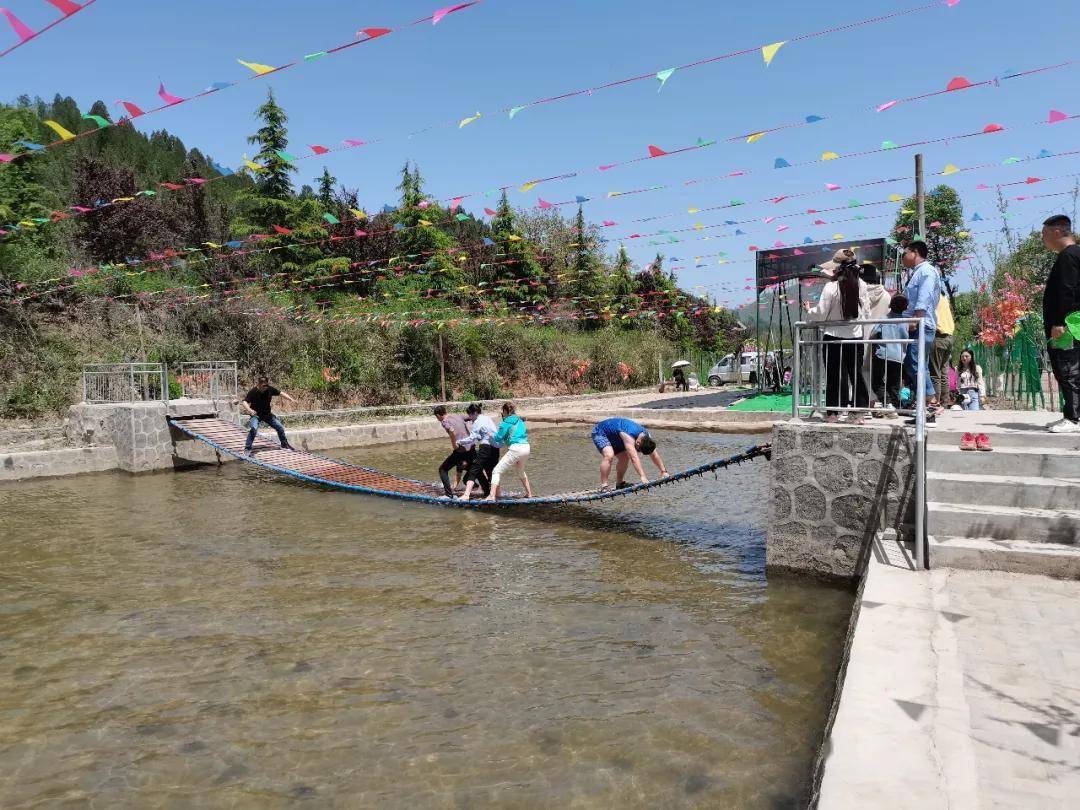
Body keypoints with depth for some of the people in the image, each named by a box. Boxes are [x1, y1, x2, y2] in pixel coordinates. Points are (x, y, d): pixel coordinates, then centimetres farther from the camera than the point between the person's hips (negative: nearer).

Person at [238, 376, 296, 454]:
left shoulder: (270, 389, -13)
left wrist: (291, 399, -12)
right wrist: (249, 410, -45)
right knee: (253, 429, -29)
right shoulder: (253, 392, -23)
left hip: (267, 414, 5)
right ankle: (247, 449, -17)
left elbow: (281, 393, -1)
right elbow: (244, 402, -26)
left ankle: (284, 445, 28)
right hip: (256, 414, -5)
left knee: (280, 427, 6)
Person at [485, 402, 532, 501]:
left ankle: (492, 496, -16)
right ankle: (529, 493, 34)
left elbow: (498, 439, -5)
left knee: (497, 471, -5)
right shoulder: (520, 421, 18)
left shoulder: (506, 422, -3)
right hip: (526, 447, 8)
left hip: (516, 449, -8)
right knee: (521, 471, 33)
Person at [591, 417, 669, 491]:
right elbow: (634, 458, -45)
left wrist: (664, 471, -4)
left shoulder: (646, 436, -12)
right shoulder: (629, 436, -38)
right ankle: (604, 486, -26)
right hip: (599, 432, -9)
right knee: (609, 456, -30)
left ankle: (619, 484, 20)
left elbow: (654, 455, -4)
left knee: (625, 458, 5)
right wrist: (643, 476, -50)